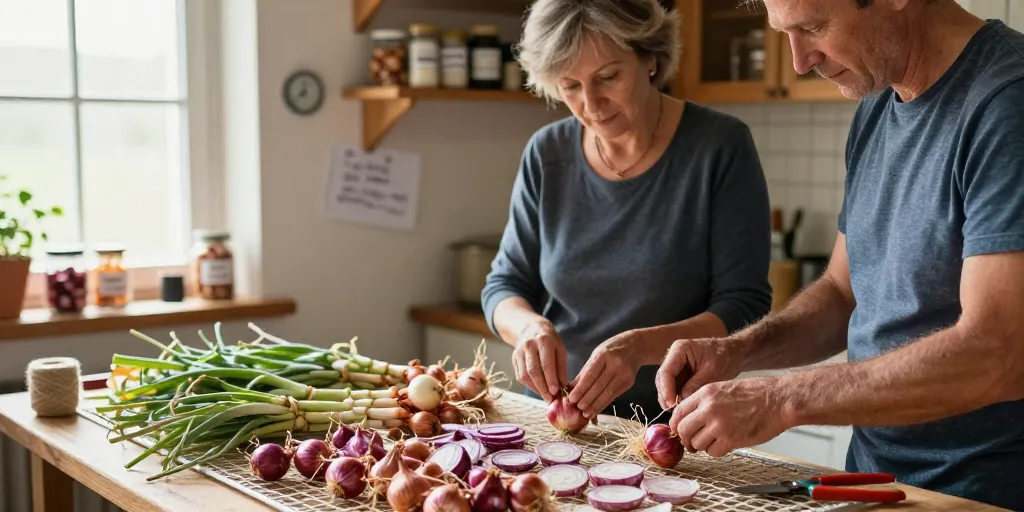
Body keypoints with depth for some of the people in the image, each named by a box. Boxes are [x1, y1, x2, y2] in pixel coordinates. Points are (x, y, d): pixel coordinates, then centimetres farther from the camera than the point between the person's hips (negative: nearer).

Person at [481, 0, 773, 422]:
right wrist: (530, 325, -14)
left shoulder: (719, 147, -7)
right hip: (557, 419, 3)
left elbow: (744, 308, -9)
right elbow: (504, 286, 8)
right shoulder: (547, 154, 2)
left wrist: (642, 345, -25)